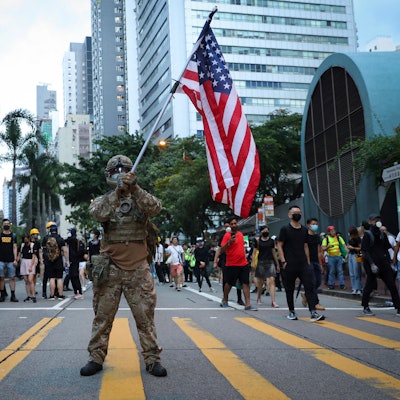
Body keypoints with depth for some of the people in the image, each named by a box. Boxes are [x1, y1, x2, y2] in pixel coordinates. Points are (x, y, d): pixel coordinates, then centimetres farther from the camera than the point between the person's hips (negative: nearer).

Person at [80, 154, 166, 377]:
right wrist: (117, 191, -28)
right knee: (103, 316, 6)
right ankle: (96, 358, 16)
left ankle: (152, 359, 11)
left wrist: (134, 188, -29)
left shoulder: (141, 199, 6)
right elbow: (98, 214, -18)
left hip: (138, 269, 0)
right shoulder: (103, 200, 5)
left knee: (145, 316, 3)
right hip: (110, 269, 0)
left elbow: (155, 208, -17)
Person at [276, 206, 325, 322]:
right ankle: (291, 312, 20)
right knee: (289, 289, 6)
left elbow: (305, 247, 17)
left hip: (303, 264, 3)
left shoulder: (304, 230, 12)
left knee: (309, 286, -7)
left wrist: (308, 262, 12)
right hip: (289, 265, -3)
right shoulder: (285, 229, -2)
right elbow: (279, 246, -3)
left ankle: (313, 313, -12)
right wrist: (283, 261, -11)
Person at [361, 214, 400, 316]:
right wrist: (372, 264, -18)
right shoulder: (367, 234, -4)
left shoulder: (382, 234, 13)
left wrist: (390, 263, 10)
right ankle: (365, 308, 17)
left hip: (383, 263, 5)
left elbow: (386, 249, 18)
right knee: (370, 285, 1)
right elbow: (364, 251, -10)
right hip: (371, 264, -5)